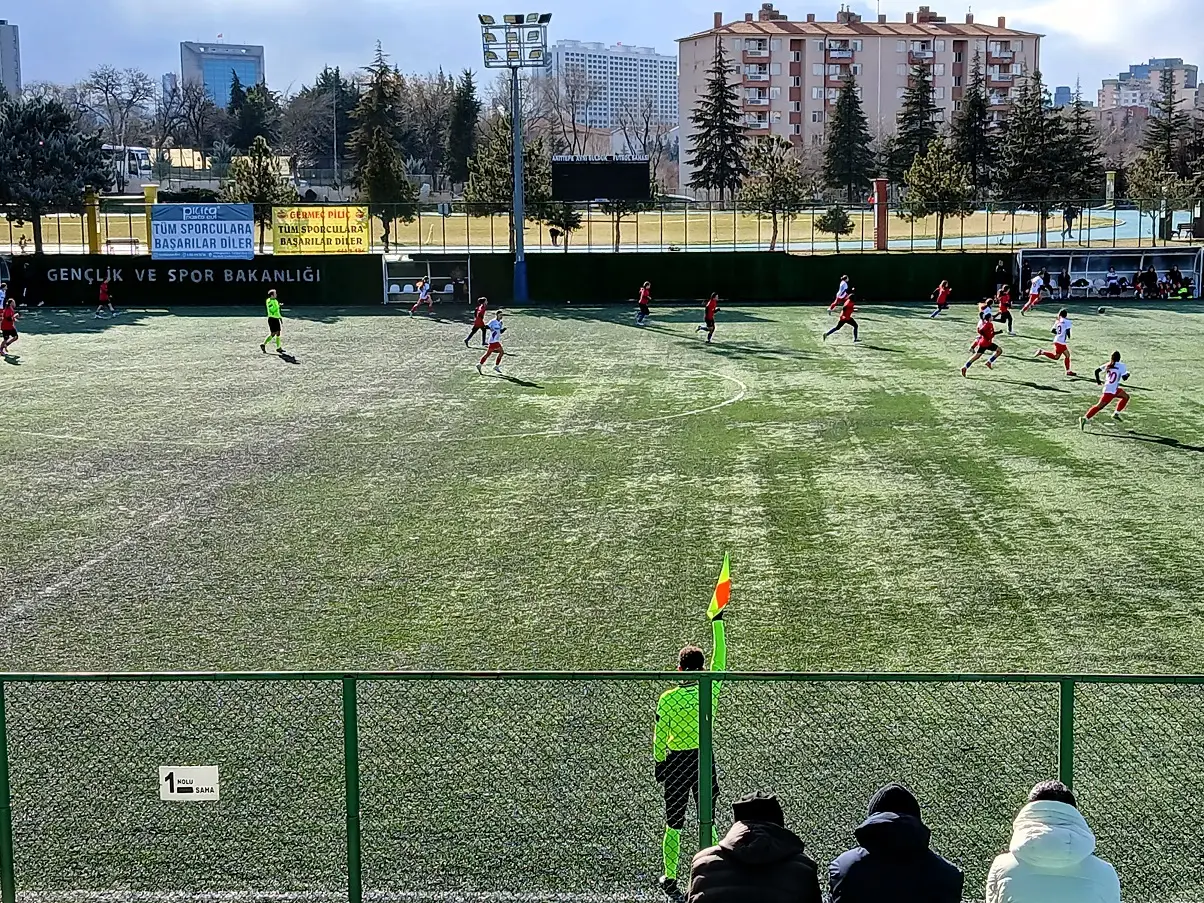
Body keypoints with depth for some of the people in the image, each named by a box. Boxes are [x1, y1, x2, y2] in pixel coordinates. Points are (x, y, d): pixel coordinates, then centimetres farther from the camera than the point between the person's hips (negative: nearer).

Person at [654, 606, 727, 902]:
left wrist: (658, 763, 9)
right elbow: (719, 659, 0)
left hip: (676, 761, -1)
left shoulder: (667, 699, -15)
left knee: (673, 825, 9)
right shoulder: (711, 689, -12)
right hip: (704, 758, 2)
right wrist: (717, 622, 5)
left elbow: (659, 737, -6)